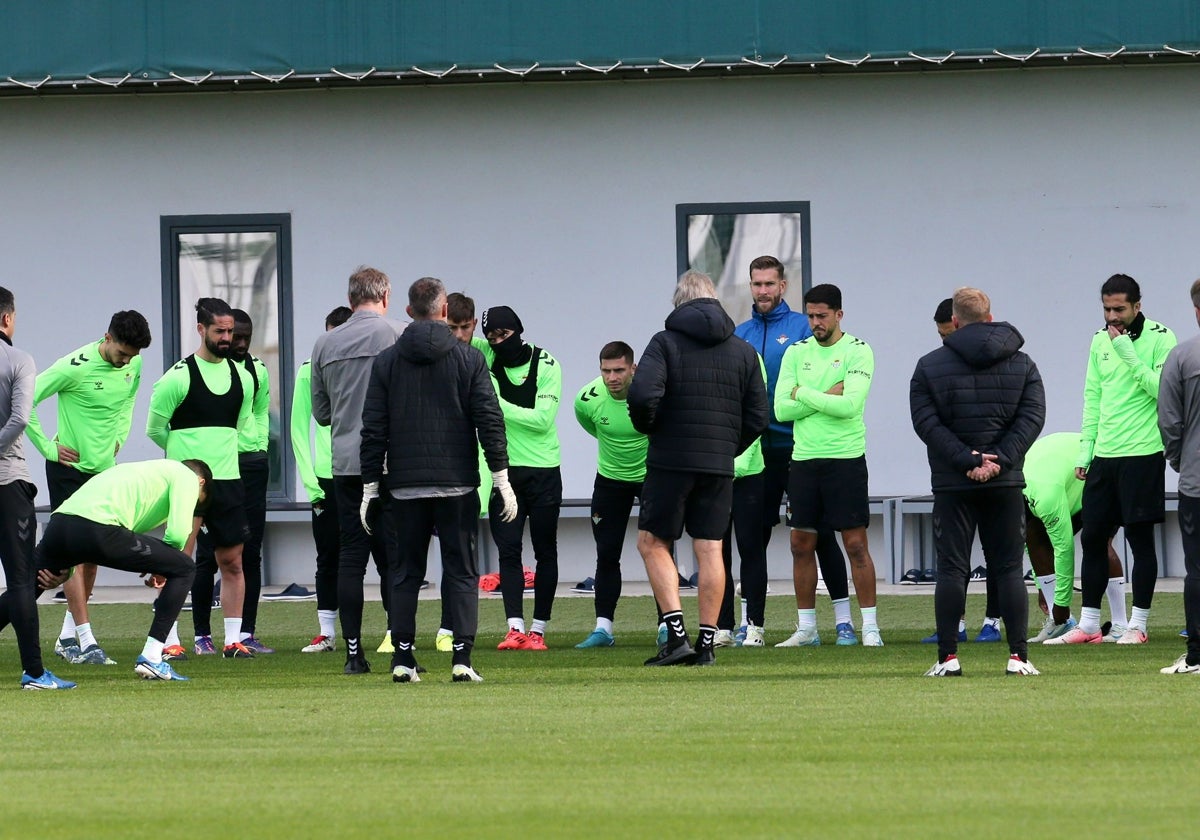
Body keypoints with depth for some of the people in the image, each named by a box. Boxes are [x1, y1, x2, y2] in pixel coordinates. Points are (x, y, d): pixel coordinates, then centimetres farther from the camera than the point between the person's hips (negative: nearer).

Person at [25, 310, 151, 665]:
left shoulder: (133, 365, 0)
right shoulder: (75, 367, -21)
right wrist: (47, 448, -15)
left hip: (105, 469, 7)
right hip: (69, 468, -7)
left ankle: (67, 636, 20)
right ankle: (86, 642, -11)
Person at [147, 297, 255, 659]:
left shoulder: (242, 377, 9)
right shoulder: (179, 377, -7)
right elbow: (155, 429, 1)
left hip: (228, 480, 5)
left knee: (232, 562, 5)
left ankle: (233, 639, 11)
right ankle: (170, 640, -2)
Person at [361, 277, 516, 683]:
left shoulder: (387, 361, 4)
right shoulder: (468, 358, 0)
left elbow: (373, 430, 4)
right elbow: (490, 421, -2)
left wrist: (370, 487, 9)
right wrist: (502, 479, 1)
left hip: (406, 486, 1)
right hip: (457, 483, -1)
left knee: (405, 573, 8)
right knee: (461, 573, 2)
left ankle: (403, 659, 1)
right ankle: (462, 658, -7)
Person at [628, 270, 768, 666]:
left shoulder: (665, 342, -5)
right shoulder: (743, 351, 9)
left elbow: (642, 394, -19)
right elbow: (759, 415, 7)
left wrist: (647, 426, 1)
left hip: (670, 460, -4)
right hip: (720, 466, 4)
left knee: (652, 543, 6)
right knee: (710, 549, 6)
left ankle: (677, 634, -6)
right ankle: (707, 642, 4)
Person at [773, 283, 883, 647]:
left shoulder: (858, 351, -4)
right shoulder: (796, 353, 9)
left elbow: (850, 405, -18)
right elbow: (781, 408, -1)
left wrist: (803, 394, -9)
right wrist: (826, 398, -10)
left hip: (846, 458, -5)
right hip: (804, 459, 5)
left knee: (856, 544, -5)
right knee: (802, 544, 6)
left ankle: (870, 627, -1)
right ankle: (806, 627, 15)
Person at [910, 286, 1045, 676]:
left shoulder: (929, 366, 1)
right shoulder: (1022, 364, 6)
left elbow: (927, 424, -7)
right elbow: (1032, 417, -3)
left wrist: (967, 459, -11)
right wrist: (998, 460, -9)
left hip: (952, 484, -1)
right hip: (1006, 484, 1)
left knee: (951, 570, 2)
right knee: (1008, 569, 4)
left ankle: (948, 657, -2)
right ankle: (1018, 656, -2)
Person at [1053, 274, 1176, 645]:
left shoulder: (1159, 337, -6)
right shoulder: (1100, 341, 12)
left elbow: (1162, 389, -17)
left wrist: (1128, 353, -18)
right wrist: (1085, 451, 11)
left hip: (1143, 453, -6)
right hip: (1104, 455, 6)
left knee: (1140, 537, -1)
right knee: (1092, 537, 7)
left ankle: (1138, 624, 5)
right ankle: (1088, 624, 13)